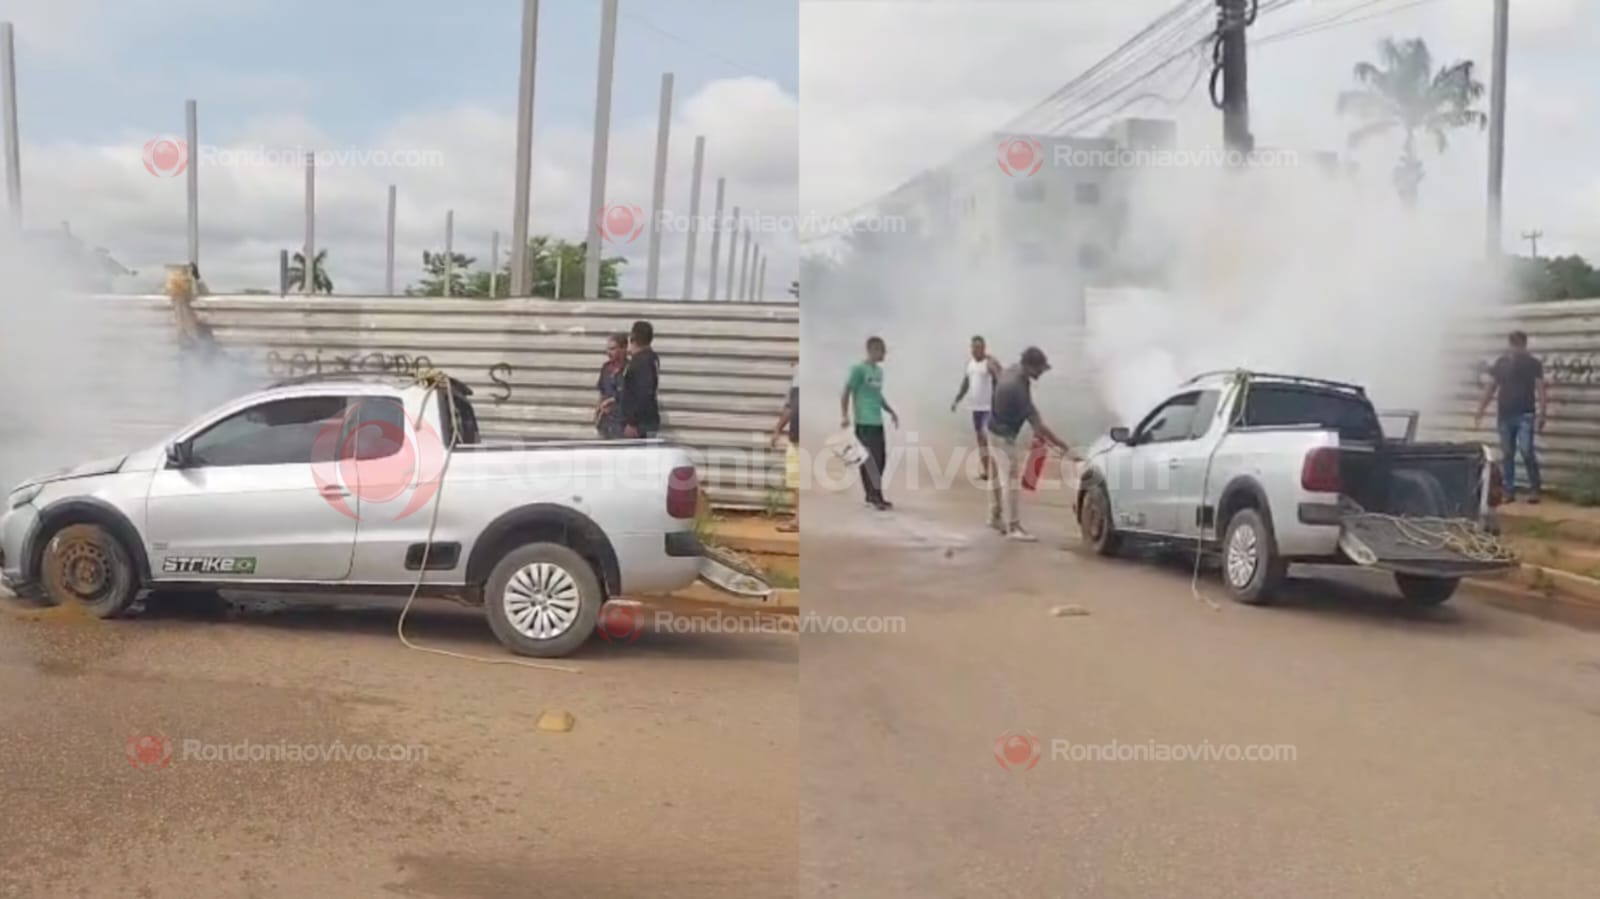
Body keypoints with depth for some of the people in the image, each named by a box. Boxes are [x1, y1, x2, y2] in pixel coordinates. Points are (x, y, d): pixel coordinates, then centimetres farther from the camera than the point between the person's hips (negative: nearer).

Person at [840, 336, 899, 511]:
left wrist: (891, 412, 22)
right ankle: (876, 497, -4)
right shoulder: (858, 369, -10)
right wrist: (844, 416, -19)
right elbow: (846, 393, -11)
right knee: (871, 459, -8)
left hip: (878, 422, 8)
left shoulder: (879, 370, 15)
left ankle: (872, 495, 17)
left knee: (880, 458, 8)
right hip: (864, 422, -8)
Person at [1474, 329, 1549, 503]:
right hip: (1504, 415, 4)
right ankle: (1509, 491, 10)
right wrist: (1480, 411, 10)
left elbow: (1541, 389, -4)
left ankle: (1534, 489, -2)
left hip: (1525, 415, -4)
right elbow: (1491, 388, 13)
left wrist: (1542, 414, -13)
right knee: (1507, 454, 5)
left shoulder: (1533, 363, -1)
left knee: (1527, 451, -12)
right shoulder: (1500, 363, 9)